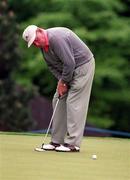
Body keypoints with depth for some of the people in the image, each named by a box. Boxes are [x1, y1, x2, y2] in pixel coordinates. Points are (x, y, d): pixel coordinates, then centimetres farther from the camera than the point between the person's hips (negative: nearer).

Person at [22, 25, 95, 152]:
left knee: (74, 103, -13)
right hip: (66, 71, 10)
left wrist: (64, 82, -16)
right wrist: (60, 80, -6)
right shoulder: (43, 45, 1)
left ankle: (73, 143, -13)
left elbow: (69, 63, -28)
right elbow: (51, 65, 10)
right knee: (58, 101, 7)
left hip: (82, 64, -10)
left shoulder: (57, 38, -29)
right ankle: (57, 141, 11)